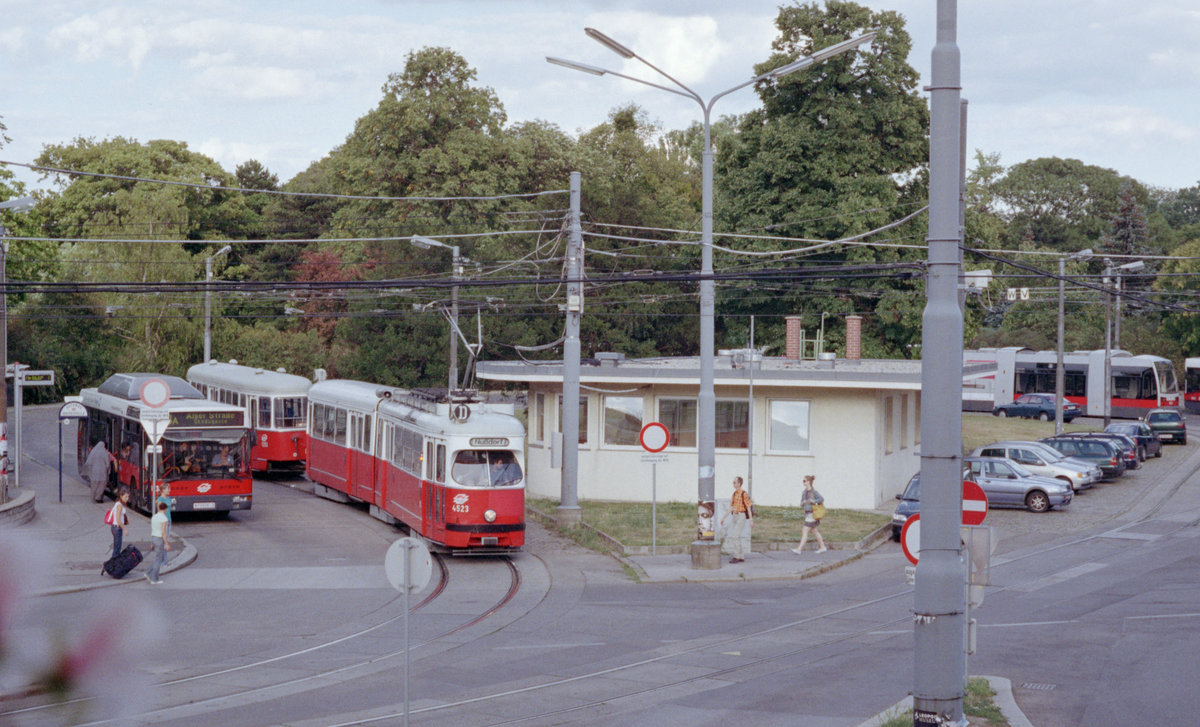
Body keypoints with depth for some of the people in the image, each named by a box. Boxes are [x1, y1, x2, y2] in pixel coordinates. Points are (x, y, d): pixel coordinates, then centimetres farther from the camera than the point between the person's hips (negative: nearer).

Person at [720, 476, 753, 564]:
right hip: (735, 517, 9)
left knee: (735, 536, -15)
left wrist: (751, 520, -19)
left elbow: (749, 507, -15)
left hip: (742, 517, -9)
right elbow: (731, 507, 18)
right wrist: (724, 518, 16)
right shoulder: (735, 494, 14)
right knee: (737, 537, 7)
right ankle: (741, 557, 14)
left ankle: (736, 556, -11)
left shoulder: (744, 494, -13)